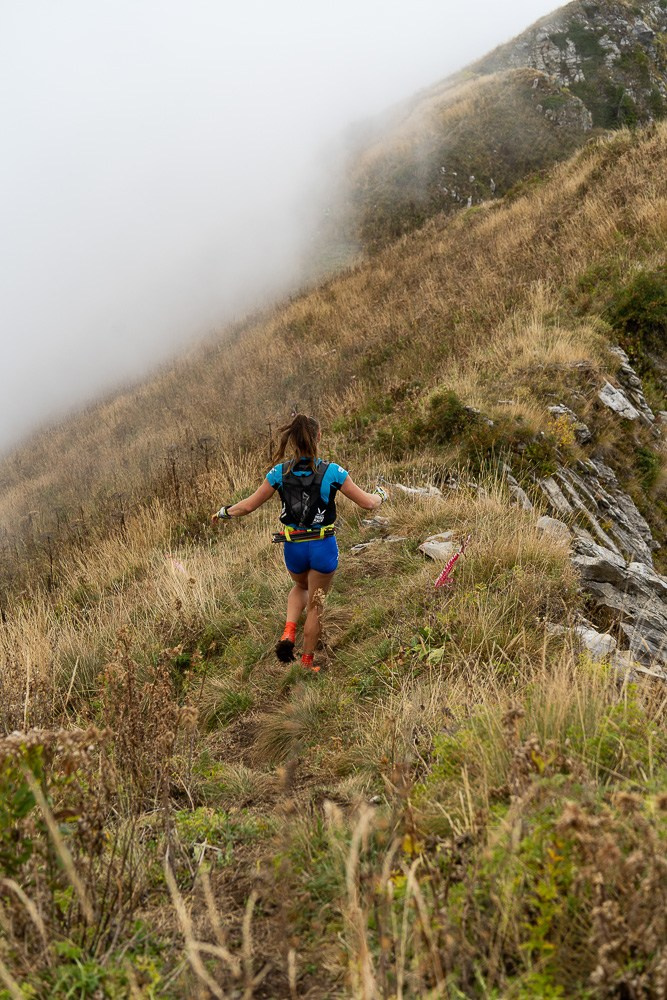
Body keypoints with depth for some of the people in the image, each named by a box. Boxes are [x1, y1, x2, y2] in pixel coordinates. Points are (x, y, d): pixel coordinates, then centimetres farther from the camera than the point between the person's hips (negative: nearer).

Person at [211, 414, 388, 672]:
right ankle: (307, 662, 27)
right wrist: (380, 495, 16)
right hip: (323, 546, -2)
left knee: (300, 587, 33)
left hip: (293, 546, 2)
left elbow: (248, 506, -1)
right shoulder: (332, 472, -14)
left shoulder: (280, 472, -9)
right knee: (315, 605, 16)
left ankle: (288, 632, 10)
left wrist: (224, 512, 17)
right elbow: (367, 503, -7)